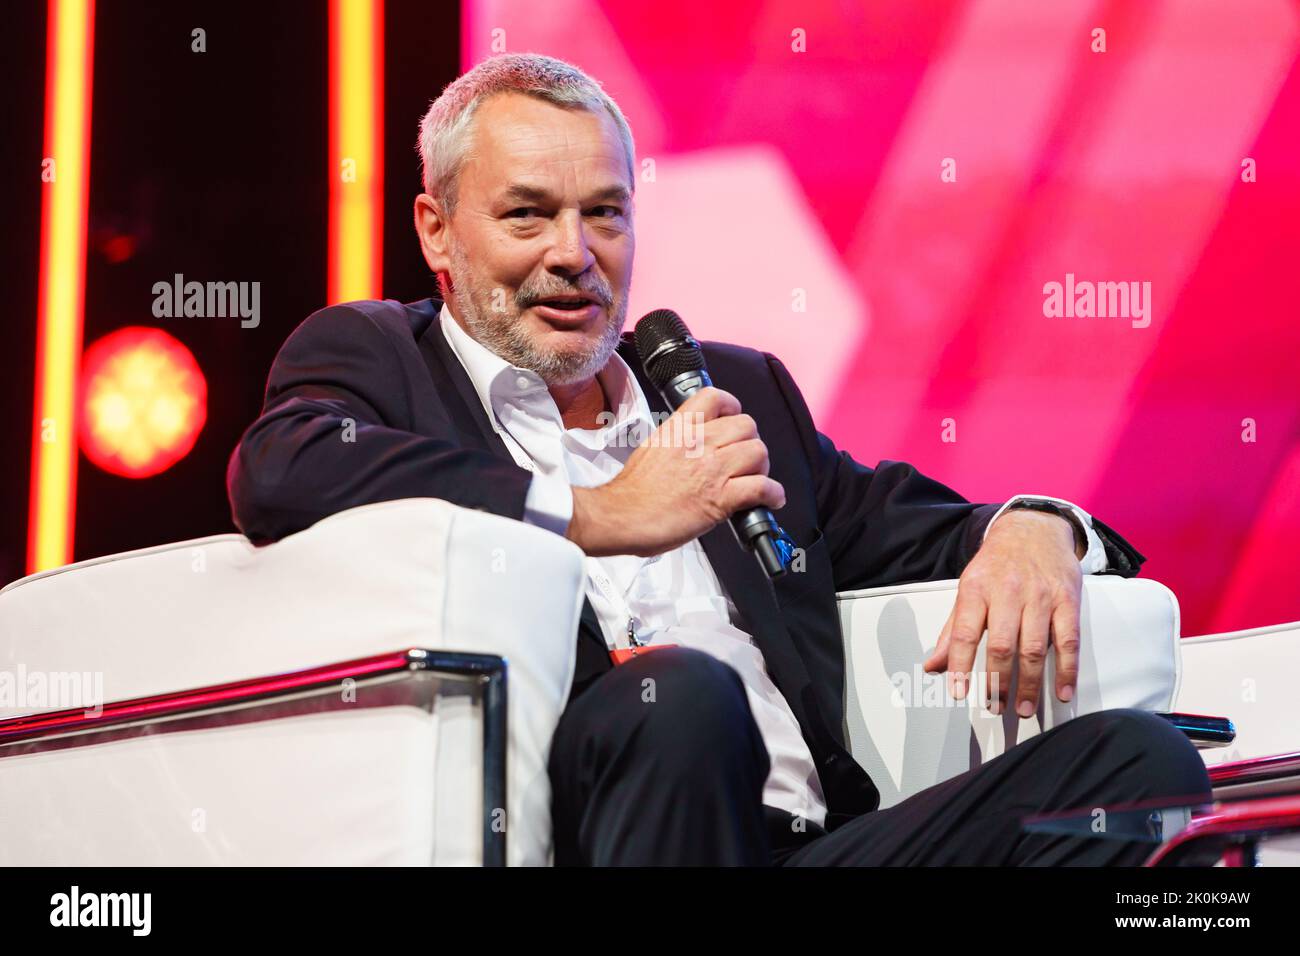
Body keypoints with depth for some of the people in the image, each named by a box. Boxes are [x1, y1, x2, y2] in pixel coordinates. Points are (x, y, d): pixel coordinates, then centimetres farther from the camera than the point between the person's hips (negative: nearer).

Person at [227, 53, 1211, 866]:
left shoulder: (738, 391, 27)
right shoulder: (372, 355, 13)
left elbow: (910, 530, 29)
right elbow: (279, 475, -9)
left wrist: (1033, 529, 3)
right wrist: (601, 514, -8)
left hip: (821, 839, 5)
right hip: (563, 840, -4)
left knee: (1139, 757, -16)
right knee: (681, 692, -36)